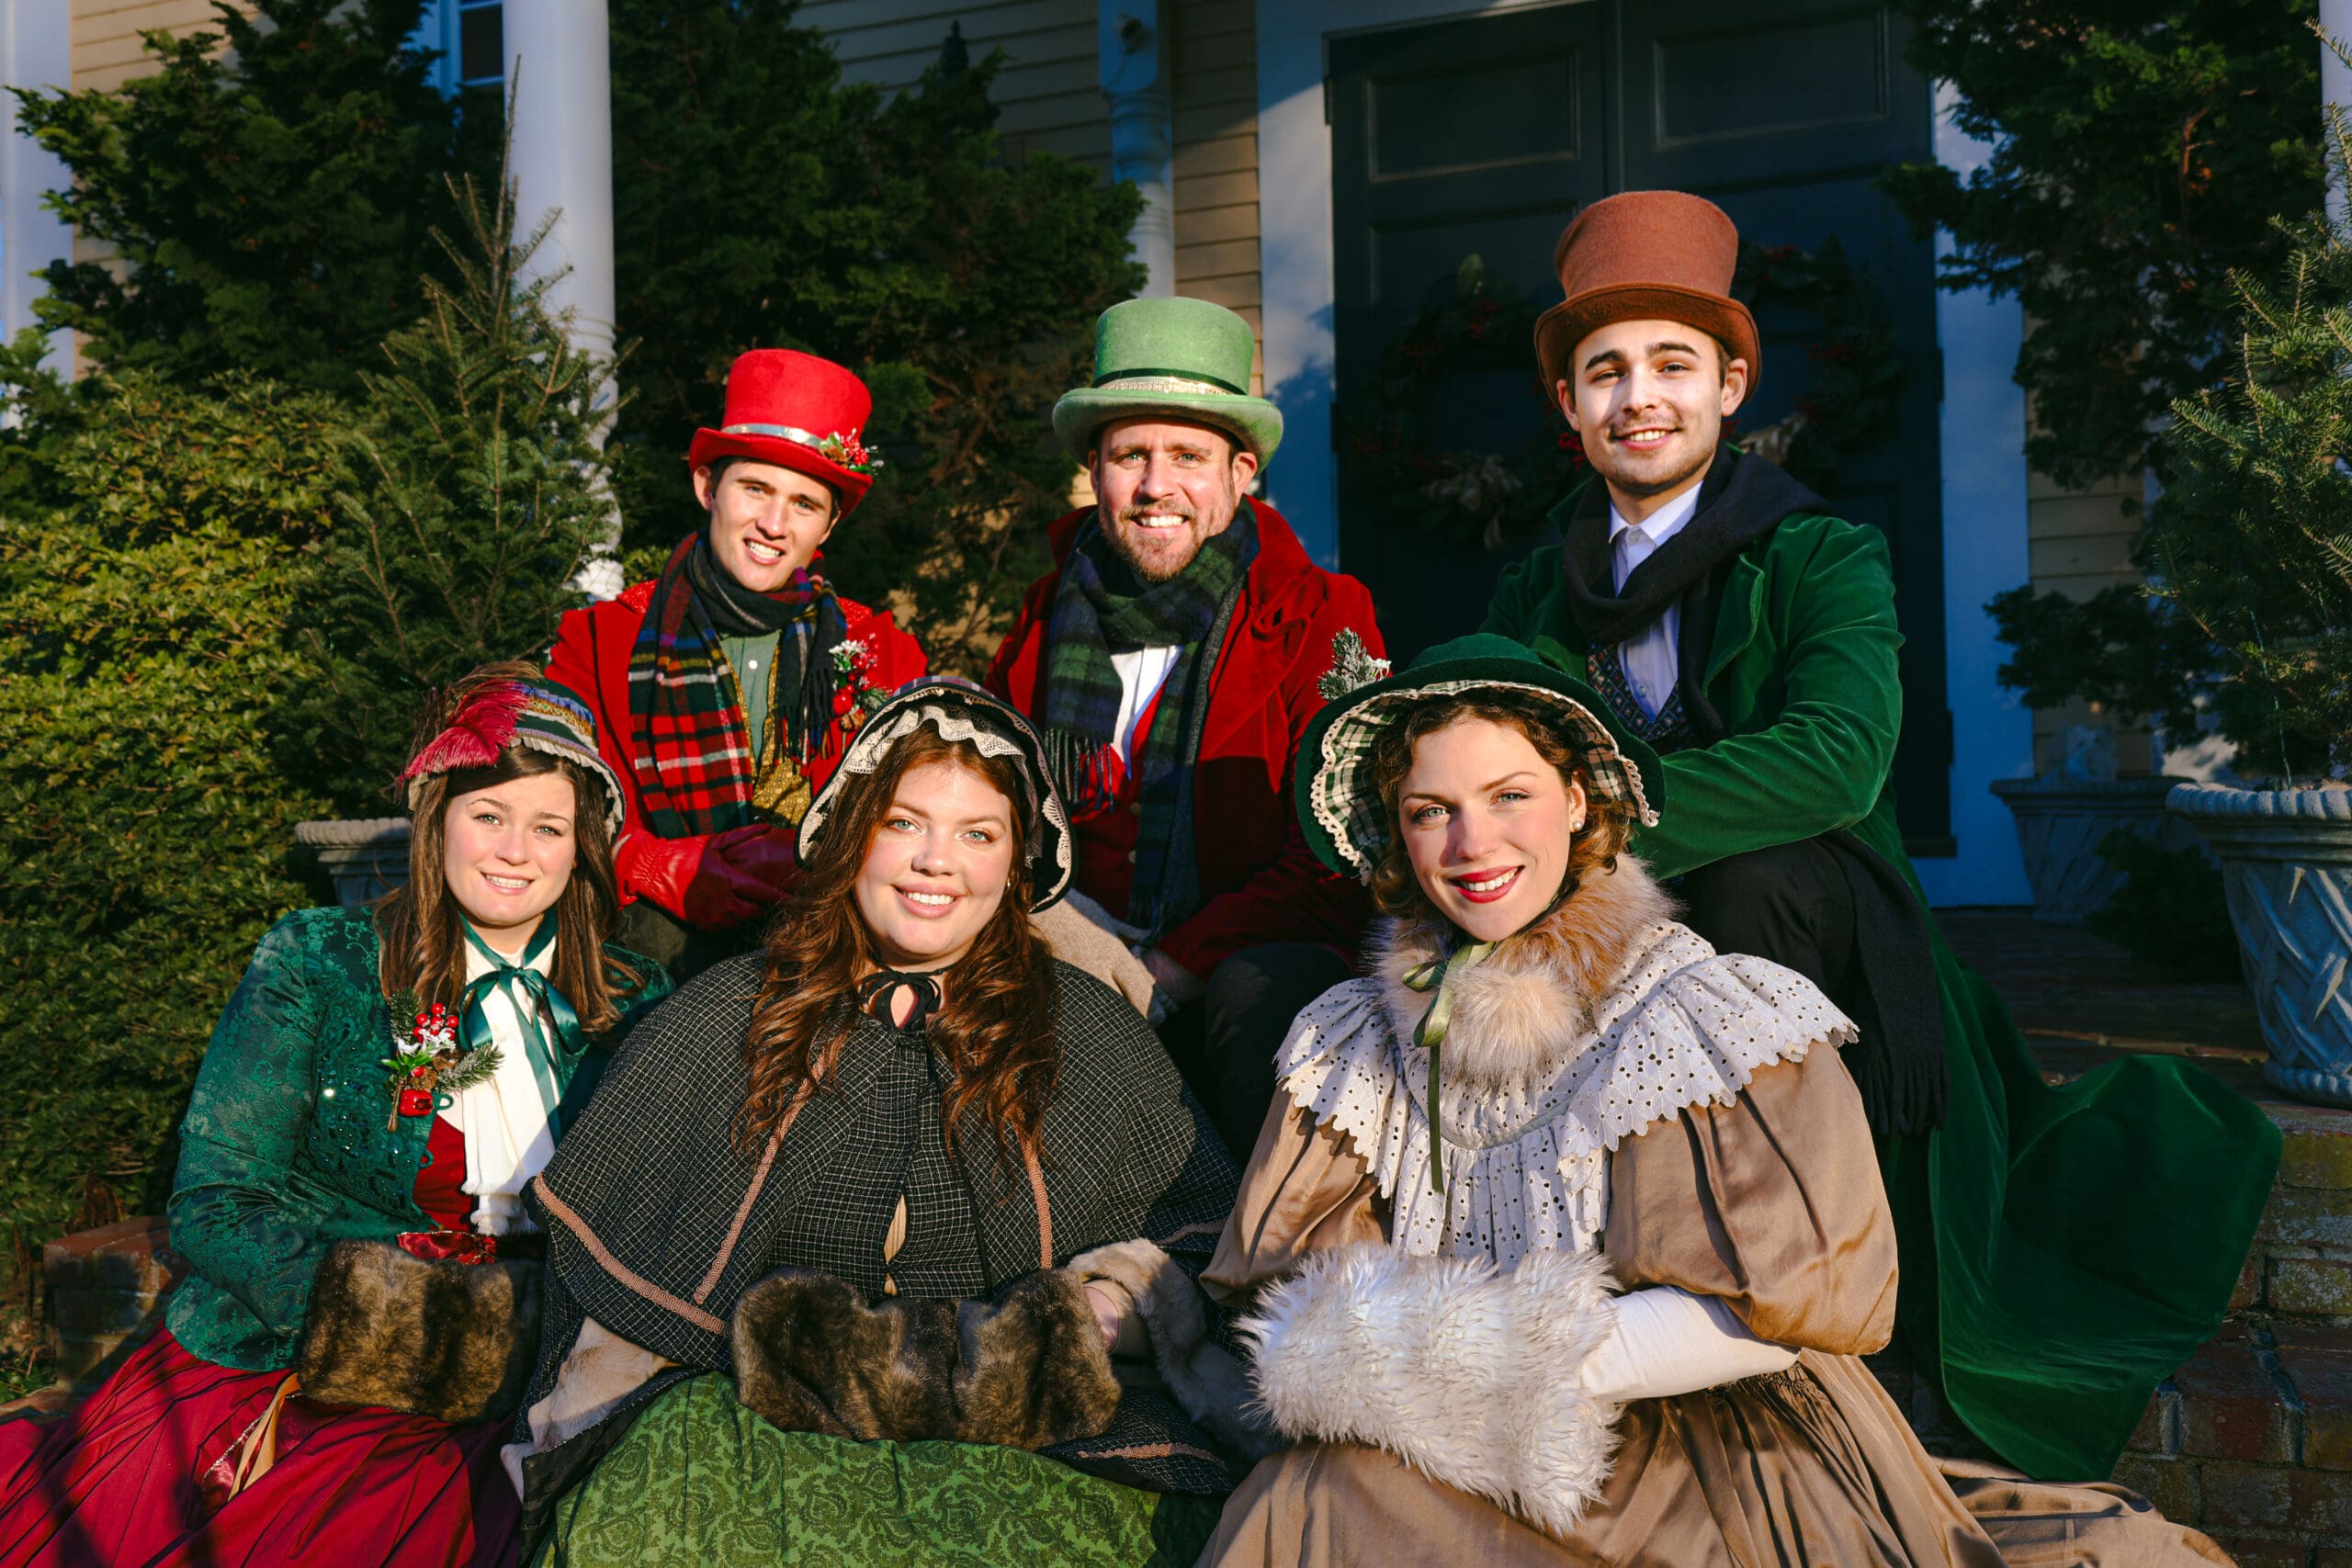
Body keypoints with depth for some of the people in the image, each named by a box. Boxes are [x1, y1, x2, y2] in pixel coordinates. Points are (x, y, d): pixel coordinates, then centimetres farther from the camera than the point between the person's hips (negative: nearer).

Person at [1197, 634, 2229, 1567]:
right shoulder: (1359, 1043, 5)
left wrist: (1529, 1364, -18)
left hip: (1727, 1456, -1)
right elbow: (1292, 1280, 4)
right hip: (1481, 1478, 2)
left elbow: (1787, 1299, -13)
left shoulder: (1715, 1018, -8)